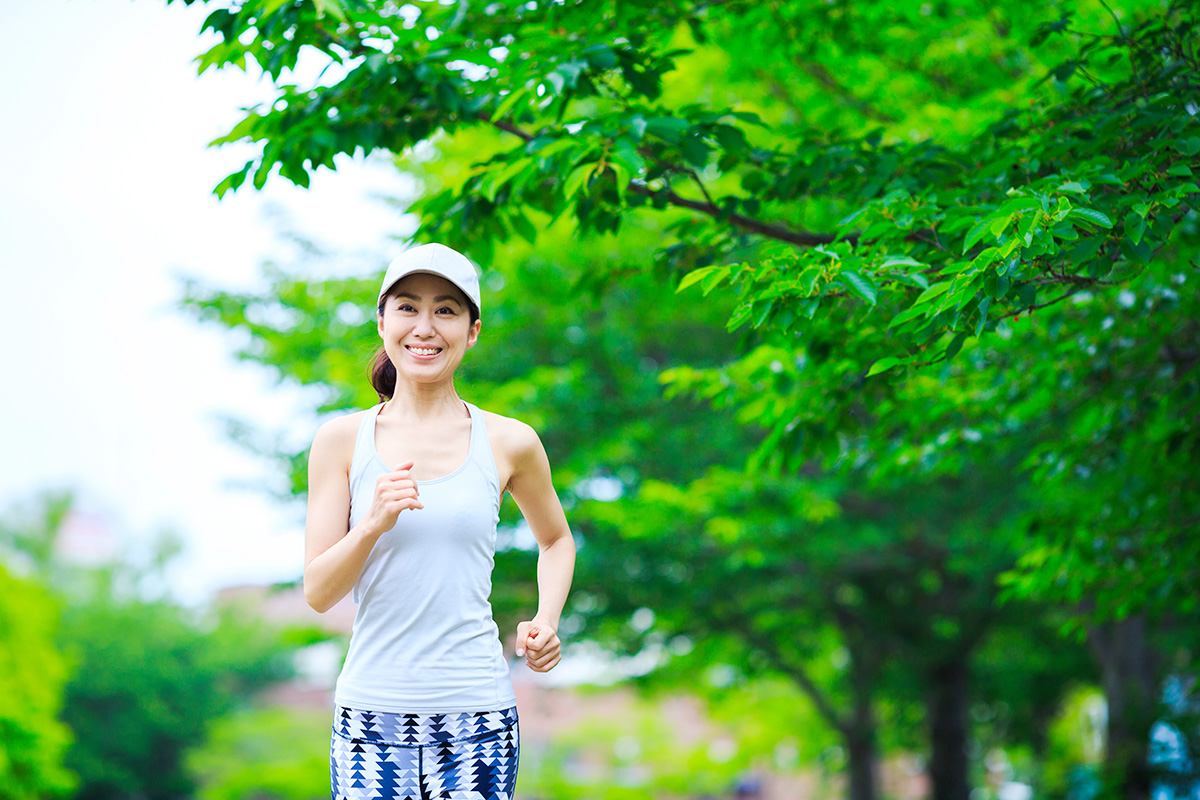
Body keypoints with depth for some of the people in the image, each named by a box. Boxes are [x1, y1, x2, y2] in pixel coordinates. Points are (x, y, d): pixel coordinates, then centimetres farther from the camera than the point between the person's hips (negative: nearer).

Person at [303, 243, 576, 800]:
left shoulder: (509, 444, 3)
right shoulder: (342, 441, 2)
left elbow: (556, 539, 22)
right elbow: (318, 592, -1)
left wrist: (546, 620, 5)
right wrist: (374, 525, -18)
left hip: (475, 715, 0)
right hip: (372, 713, 0)